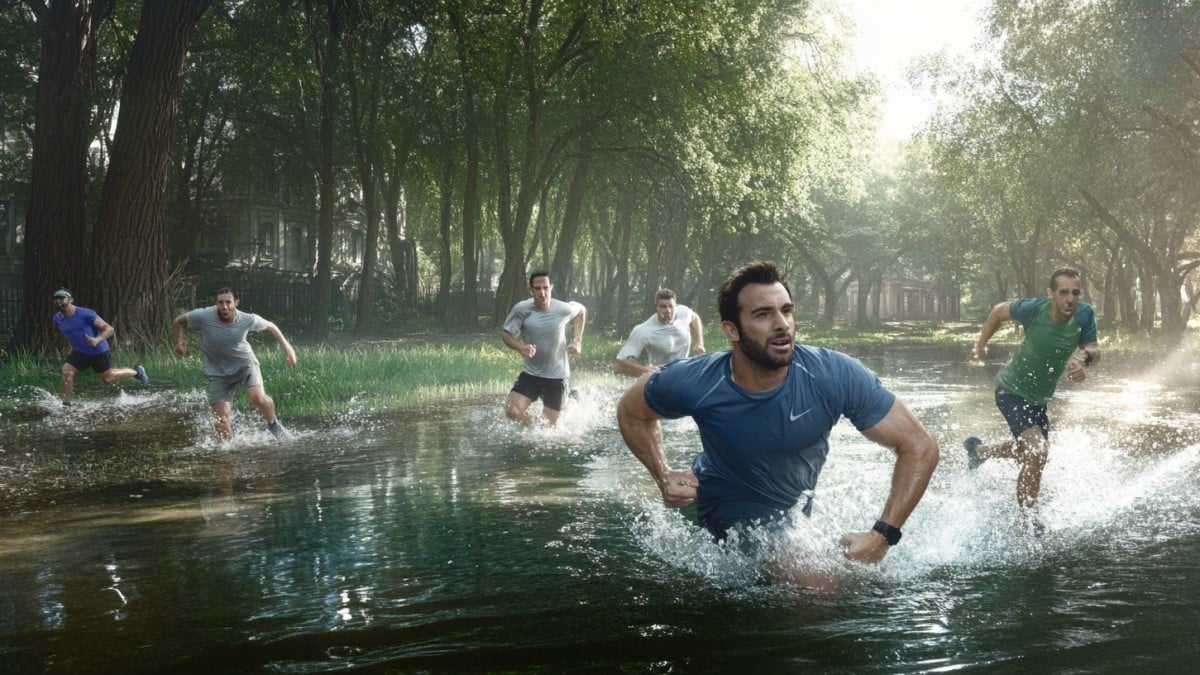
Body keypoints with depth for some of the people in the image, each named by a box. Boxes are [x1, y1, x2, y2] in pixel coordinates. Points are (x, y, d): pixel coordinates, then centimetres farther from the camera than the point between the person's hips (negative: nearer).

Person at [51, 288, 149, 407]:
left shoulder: (86, 314, -25)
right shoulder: (57, 319, -7)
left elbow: (110, 329, -22)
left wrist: (98, 340, -38)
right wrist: (72, 344, 12)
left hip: (98, 352, -5)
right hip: (79, 353, 5)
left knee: (107, 378, 10)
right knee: (66, 372, -15)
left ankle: (136, 371, 33)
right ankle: (66, 404, -3)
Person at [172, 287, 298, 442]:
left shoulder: (247, 320, -17)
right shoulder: (203, 316, -19)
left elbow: (270, 326, 3)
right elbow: (177, 322, 0)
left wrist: (287, 347, -1)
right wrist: (179, 341, -17)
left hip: (245, 363, -1)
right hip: (218, 371, 1)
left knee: (258, 398, -27)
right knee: (221, 422, -4)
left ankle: (273, 424, 4)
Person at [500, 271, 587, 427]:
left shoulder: (563, 309, -11)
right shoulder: (522, 309, -15)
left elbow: (581, 311, 11)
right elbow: (505, 334, -8)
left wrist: (577, 340, 1)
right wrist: (520, 347, -28)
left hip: (556, 376, 0)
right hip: (530, 373, 0)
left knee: (550, 425, 6)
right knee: (512, 411, -17)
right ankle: (532, 424, 17)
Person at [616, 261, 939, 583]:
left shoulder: (836, 376, -32)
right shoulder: (694, 384, -30)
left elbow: (919, 447, -26)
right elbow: (631, 412, -7)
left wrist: (882, 536, -34)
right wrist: (663, 476, -19)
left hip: (797, 510, 3)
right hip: (726, 508, -3)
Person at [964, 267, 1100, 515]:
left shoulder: (1084, 314, -19)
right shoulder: (1032, 309, -27)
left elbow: (1095, 350, -8)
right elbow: (999, 311, -7)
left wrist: (1084, 358, -31)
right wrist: (980, 344, -1)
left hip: (1039, 396, 6)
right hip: (1012, 390, -6)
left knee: (1030, 451, 27)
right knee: (1038, 453, -23)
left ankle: (979, 449, 55)